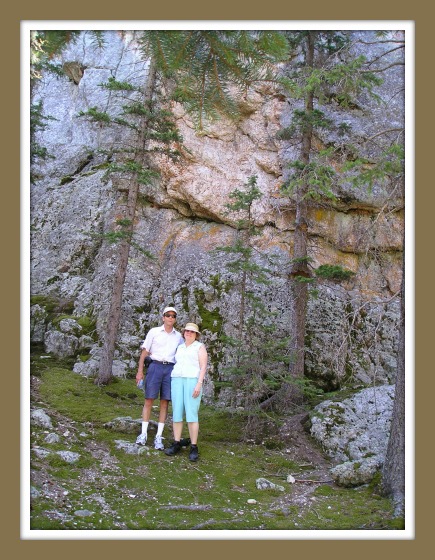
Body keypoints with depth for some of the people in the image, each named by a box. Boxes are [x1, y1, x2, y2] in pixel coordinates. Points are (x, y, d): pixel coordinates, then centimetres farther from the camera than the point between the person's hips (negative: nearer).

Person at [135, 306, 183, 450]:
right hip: (155, 366, -2)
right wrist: (140, 371, -3)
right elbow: (144, 352, 4)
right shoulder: (154, 332, 5)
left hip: (170, 369, 2)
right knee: (149, 399, -4)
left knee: (165, 402, 1)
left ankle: (159, 436, 5)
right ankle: (144, 433, 3)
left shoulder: (178, 336, 13)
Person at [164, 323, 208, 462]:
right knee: (177, 413, 0)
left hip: (193, 381, -5)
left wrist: (199, 384, -16)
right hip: (177, 381, 5)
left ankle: (194, 447, -4)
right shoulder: (180, 348, 19)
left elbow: (203, 366, -5)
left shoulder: (200, 347, 3)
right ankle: (176, 444, 9)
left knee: (191, 415, -10)